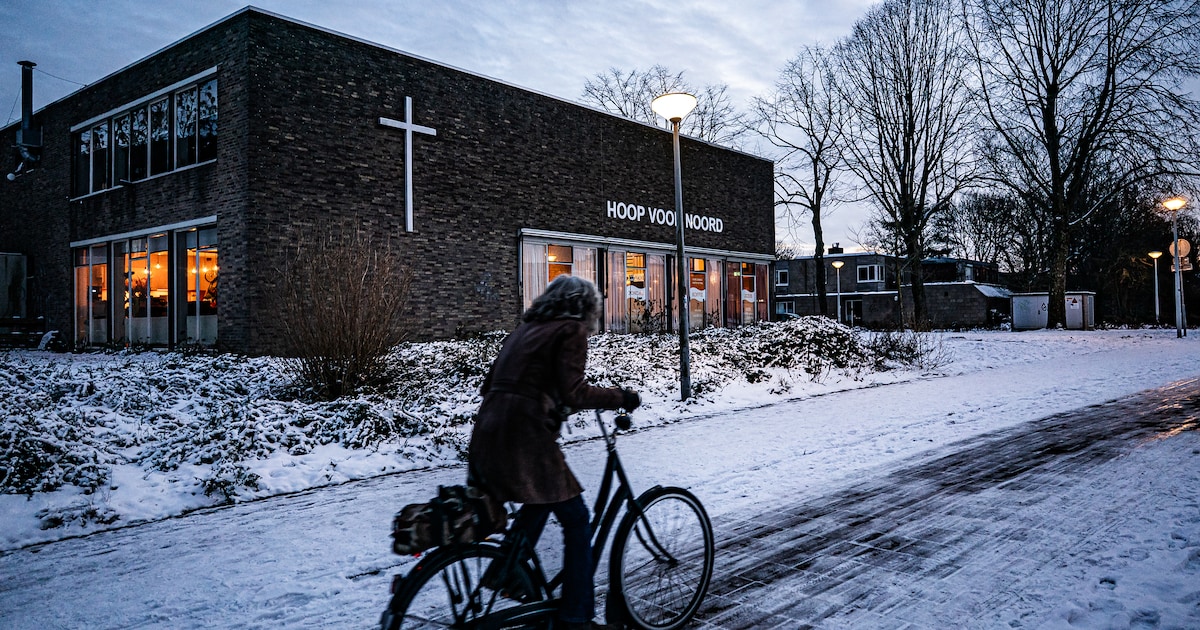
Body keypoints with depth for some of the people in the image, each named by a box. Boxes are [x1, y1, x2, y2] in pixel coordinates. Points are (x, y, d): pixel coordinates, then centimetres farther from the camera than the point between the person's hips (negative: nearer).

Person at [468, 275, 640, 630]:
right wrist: (619, 397, -1)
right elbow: (573, 393, -14)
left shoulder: (526, 328, 21)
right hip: (523, 437, -8)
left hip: (488, 434, 8)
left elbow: (490, 386, 20)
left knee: (541, 500, 30)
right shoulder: (571, 330, -1)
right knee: (576, 521, 4)